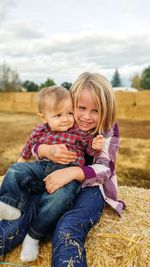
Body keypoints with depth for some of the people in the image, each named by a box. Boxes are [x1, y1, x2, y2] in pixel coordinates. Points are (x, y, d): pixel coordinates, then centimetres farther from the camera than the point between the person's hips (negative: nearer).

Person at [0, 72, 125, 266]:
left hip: (90, 188, -2)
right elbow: (34, 146, 4)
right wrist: (46, 150, -22)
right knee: (21, 213, -26)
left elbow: (105, 169, -12)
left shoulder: (109, 130, -5)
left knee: (68, 229, -34)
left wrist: (73, 172, -31)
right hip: (57, 184, 2)